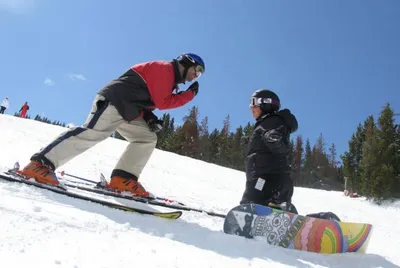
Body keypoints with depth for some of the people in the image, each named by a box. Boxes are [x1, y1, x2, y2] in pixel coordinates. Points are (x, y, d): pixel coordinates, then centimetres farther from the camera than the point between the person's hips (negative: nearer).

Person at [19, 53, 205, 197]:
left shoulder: (169, 78, 25)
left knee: (147, 138, 1)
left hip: (127, 110, 10)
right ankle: (40, 164, -21)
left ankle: (123, 179, -8)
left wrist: (151, 119, 3)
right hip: (113, 102, -10)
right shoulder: (164, 69, -6)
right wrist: (190, 94, -6)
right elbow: (162, 102, -14)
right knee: (92, 133, -23)